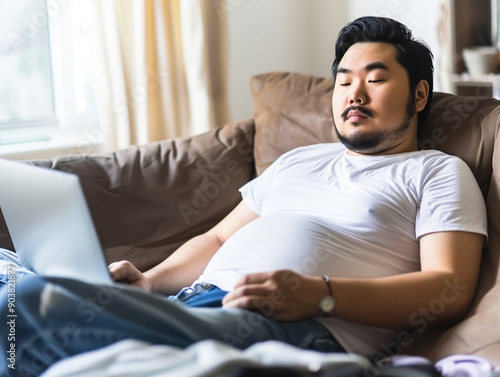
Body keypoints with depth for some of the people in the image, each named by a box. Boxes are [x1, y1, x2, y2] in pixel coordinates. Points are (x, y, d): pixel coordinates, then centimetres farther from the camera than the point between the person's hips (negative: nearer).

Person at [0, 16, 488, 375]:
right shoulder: (297, 161, 33)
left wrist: (319, 293, -17)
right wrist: (150, 280, 8)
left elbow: (451, 288, -2)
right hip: (192, 298, 7)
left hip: (299, 326, -7)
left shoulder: (439, 172, 14)